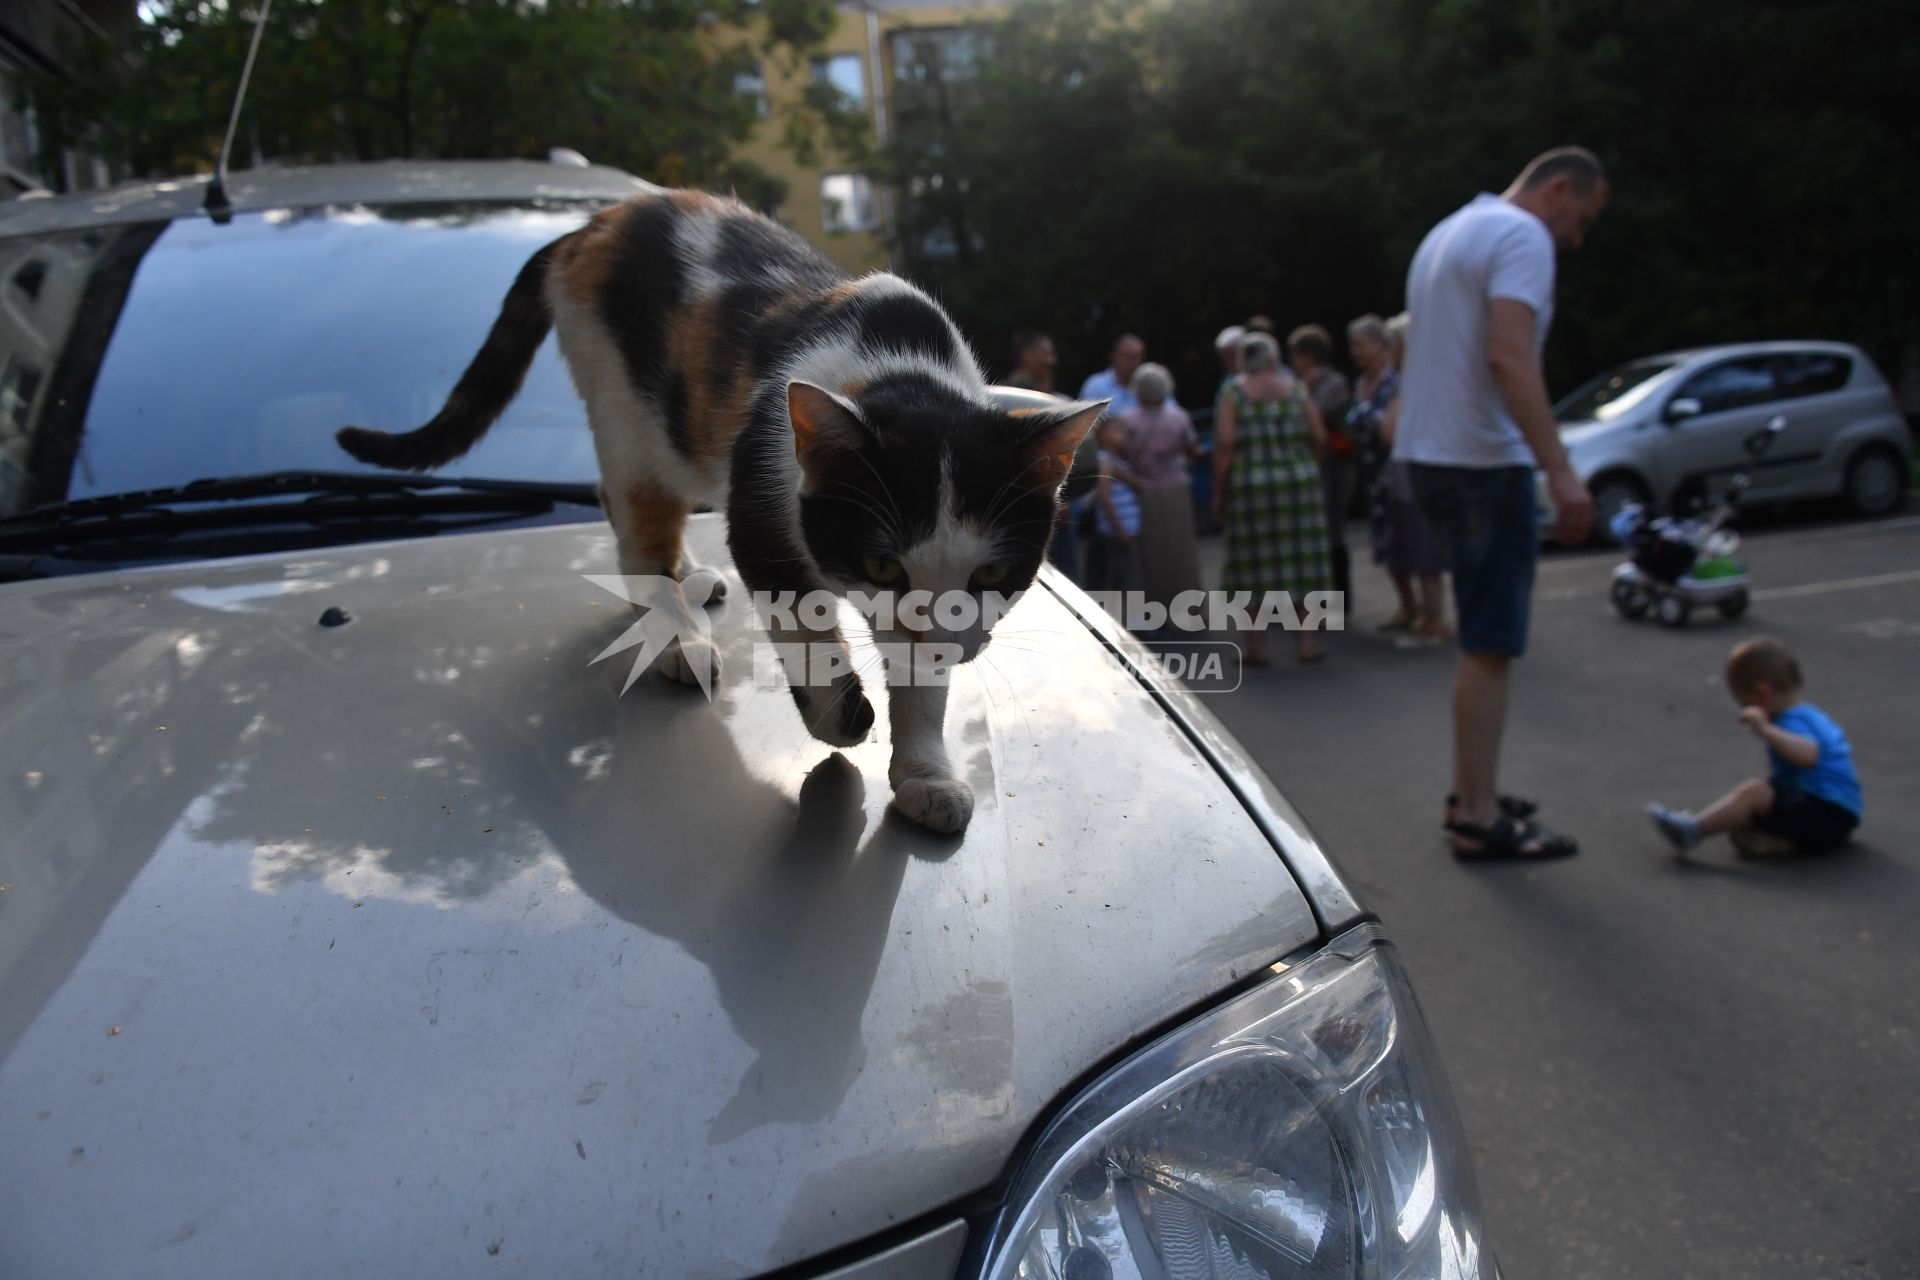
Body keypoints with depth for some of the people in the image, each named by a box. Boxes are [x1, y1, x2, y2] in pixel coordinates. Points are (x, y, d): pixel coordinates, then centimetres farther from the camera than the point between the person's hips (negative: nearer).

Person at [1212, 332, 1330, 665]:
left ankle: (1257, 646, 9)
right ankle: (1307, 641, 11)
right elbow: (1319, 437, 3)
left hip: (1251, 485, -2)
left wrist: (1219, 491, -4)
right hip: (1300, 481, 2)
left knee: (1257, 564, 4)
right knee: (1301, 559, 8)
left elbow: (1224, 444, -10)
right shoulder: (1295, 387, 6)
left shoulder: (1233, 392, -1)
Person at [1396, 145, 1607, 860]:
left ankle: (1470, 794, 23)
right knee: (1490, 646, -6)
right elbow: (1510, 358, -23)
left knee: (1483, 640, 16)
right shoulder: (1523, 235, -9)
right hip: (1483, 461, -10)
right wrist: (1560, 471, -26)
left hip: (1431, 454, 10)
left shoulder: (1448, 233, 22)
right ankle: (1478, 820, -2)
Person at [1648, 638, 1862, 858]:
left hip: (1824, 814, -12)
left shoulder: (1793, 721, -16)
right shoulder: (1813, 714, 19)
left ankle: (1692, 829, -18)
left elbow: (1808, 754, -39)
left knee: (1754, 791, -22)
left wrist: (1766, 731, -47)